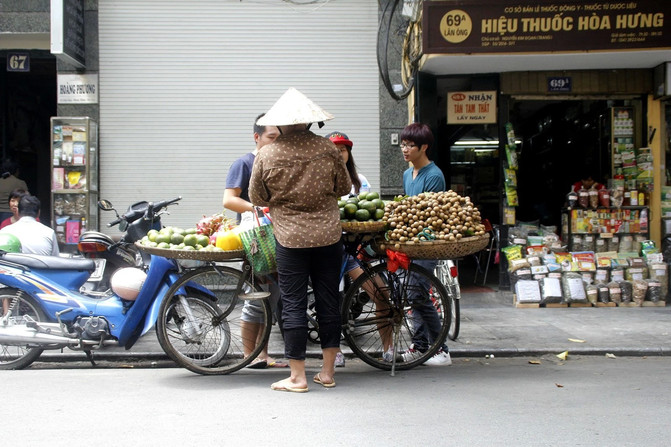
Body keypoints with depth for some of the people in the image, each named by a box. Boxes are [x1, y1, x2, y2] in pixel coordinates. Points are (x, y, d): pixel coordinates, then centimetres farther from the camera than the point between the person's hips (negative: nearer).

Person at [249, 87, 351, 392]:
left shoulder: (267, 155, -6)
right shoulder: (328, 149, -2)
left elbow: (257, 198, 5)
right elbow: (344, 188, 9)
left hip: (290, 238, -2)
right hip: (328, 236, 2)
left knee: (293, 304, 3)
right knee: (328, 301, 10)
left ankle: (297, 377, 6)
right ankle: (327, 372, 18)